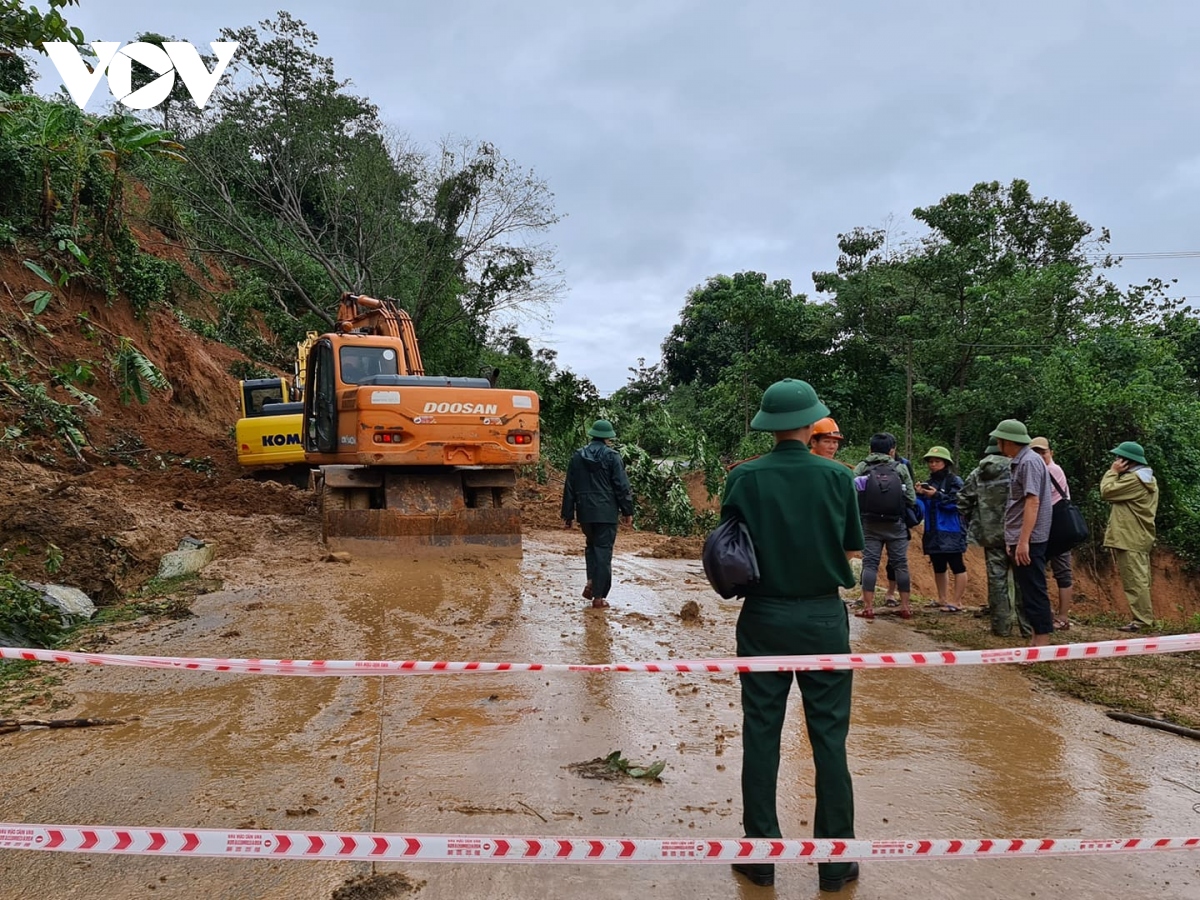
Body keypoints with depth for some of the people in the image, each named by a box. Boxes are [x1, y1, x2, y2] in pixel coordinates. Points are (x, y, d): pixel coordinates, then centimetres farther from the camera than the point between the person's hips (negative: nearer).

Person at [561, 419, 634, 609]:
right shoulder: (611, 456, -6)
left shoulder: (577, 457, 7)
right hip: (606, 512, -4)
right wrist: (627, 511, 2)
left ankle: (591, 583, 8)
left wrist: (568, 515, 13)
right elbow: (622, 486, -7)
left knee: (592, 545, 23)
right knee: (603, 550, 0)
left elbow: (569, 488, 9)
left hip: (585, 512, 4)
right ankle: (599, 597, 1)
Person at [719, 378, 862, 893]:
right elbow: (852, 546, 1)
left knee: (761, 736, 9)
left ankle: (760, 857, 18)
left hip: (764, 619, 0)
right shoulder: (837, 476, -9)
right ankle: (836, 861, 18)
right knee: (829, 740, 9)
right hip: (824, 619, 0)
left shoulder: (744, 478, -9)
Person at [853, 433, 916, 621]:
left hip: (870, 524, 0)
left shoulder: (862, 467, 1)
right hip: (896, 524, 0)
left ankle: (868, 607, -1)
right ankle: (905, 607, 13)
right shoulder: (900, 468, 2)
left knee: (870, 563, 3)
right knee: (900, 563, 9)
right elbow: (911, 498, 0)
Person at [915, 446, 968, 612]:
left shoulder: (954, 481, -4)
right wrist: (919, 495, -7)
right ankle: (942, 600, 24)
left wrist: (938, 496, -20)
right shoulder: (929, 483, 15)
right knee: (938, 567, 14)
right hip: (933, 533, 7)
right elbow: (923, 506, 12)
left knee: (957, 566, -6)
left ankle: (957, 602, -3)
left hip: (951, 532, -7)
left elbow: (958, 503, -14)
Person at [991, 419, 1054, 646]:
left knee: (1034, 590, -5)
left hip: (1028, 541, -10)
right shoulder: (1019, 462, 14)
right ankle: (1038, 635, 21)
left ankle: (1042, 638, 0)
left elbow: (1032, 503, -22)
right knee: (1027, 589, 14)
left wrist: (1023, 541, -26)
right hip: (1019, 539, 10)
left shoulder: (1029, 462, -15)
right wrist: (1013, 540, 19)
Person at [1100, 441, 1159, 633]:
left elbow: (1106, 492, -14)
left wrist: (1113, 472, -7)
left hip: (1129, 539, -11)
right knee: (1140, 580, 13)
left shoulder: (1133, 479, -17)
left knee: (1134, 580, -9)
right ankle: (1145, 618, 16)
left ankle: (1142, 620, -8)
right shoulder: (1148, 479, 17)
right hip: (1140, 537, 11)